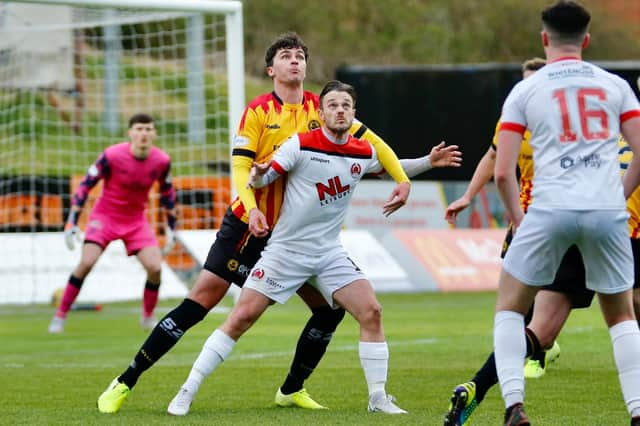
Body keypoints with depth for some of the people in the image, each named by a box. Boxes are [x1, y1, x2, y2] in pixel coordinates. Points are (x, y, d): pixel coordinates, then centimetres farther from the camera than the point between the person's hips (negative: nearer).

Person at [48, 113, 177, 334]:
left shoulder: (161, 160, -11)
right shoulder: (112, 156, -21)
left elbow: (167, 192, 8)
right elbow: (85, 185, -13)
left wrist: (172, 227, 10)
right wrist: (72, 222, -17)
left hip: (136, 220, 3)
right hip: (105, 215, -3)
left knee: (155, 268, -13)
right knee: (86, 263, -20)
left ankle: (148, 318, 11)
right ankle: (60, 316, -6)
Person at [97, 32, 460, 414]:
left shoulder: (320, 109, 4)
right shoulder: (259, 111, -6)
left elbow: (370, 141, 9)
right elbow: (240, 166, -12)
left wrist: (402, 179, 0)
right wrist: (252, 208, -28)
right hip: (249, 225, -5)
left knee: (330, 308, 1)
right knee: (203, 298, -12)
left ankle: (292, 390, 20)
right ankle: (125, 383, -7)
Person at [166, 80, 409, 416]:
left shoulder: (364, 153, 3)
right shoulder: (301, 144, -11)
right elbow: (260, 180, -10)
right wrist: (258, 175, -33)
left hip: (329, 252, 4)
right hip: (285, 248, -4)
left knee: (371, 312, -10)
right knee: (242, 316, -9)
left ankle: (378, 398, 1)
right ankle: (187, 392, -3)